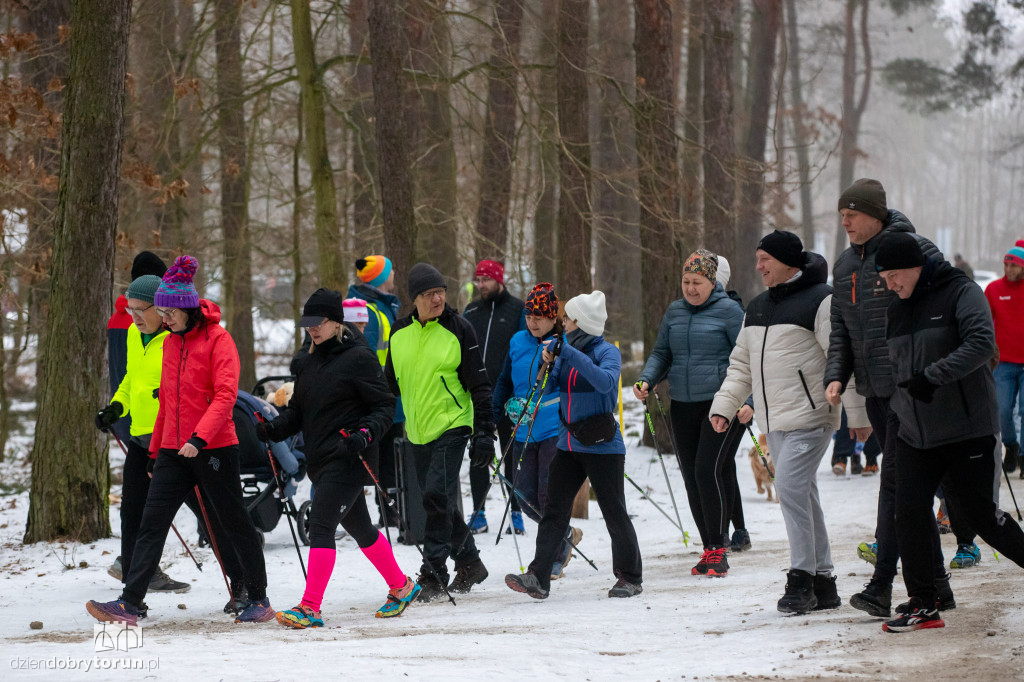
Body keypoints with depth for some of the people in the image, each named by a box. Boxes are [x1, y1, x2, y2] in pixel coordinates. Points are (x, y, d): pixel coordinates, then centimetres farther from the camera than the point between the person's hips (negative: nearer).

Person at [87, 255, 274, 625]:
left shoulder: (217, 339, -8)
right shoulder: (171, 343, 14)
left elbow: (225, 394, -17)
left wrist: (199, 437, -27)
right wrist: (156, 447, 22)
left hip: (214, 449, -6)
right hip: (174, 451, 6)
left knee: (235, 522, 5)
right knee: (151, 524, -5)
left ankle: (258, 599, 19)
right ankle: (129, 603, -11)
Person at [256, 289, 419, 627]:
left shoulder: (359, 358, -9)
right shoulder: (311, 362, 15)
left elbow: (385, 406, -10)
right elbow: (298, 409, 17)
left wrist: (365, 434, -27)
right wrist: (274, 428, -2)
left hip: (348, 459, -9)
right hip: (320, 461, 9)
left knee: (320, 525, -16)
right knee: (360, 528, 18)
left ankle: (310, 608, -17)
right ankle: (401, 586, 34)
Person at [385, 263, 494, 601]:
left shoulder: (458, 329, -7)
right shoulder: (399, 333, 5)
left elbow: (479, 385, -5)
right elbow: (391, 382, 18)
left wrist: (485, 433, -9)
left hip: (452, 425, -6)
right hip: (417, 431, 6)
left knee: (437, 495, -16)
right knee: (440, 502, 11)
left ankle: (433, 574, -11)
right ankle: (469, 563, 27)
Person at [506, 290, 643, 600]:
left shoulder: (607, 352, -10)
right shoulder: (567, 349, 9)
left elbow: (606, 382, -30)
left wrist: (570, 354, -31)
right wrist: (548, 363, -6)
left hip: (602, 446, -6)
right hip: (568, 444, 6)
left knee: (614, 513, 2)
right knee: (554, 510, -1)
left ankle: (631, 577, 15)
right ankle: (538, 577, -4)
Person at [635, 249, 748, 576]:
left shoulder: (728, 310, -5)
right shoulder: (674, 312, 12)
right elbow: (661, 353, 18)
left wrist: (749, 401, -16)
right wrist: (646, 380, -1)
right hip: (683, 407, 6)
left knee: (707, 470, -15)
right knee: (691, 477, 5)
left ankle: (719, 550, -7)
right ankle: (709, 549, 14)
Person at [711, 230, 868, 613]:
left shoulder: (820, 301, -9)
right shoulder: (757, 309, 17)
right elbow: (741, 365, 21)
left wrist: (858, 414, -14)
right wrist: (724, 406, 8)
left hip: (810, 415, -8)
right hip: (774, 421, 8)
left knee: (790, 485, -19)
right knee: (801, 494, 9)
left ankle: (801, 578, -14)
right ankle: (822, 584, 14)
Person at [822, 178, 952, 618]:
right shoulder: (845, 265, 14)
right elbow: (840, 330, 19)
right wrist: (836, 375, 3)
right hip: (874, 392, 8)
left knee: (895, 482, -10)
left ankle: (881, 585, -10)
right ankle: (935, 584, 17)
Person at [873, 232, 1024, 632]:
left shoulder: (961, 293, -7)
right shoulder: (894, 312, 13)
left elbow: (981, 343, -21)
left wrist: (932, 377, -26)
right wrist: (899, 409, 13)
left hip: (967, 431, -6)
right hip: (914, 433, 6)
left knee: (979, 512, -1)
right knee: (910, 514, -5)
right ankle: (923, 604, 1)